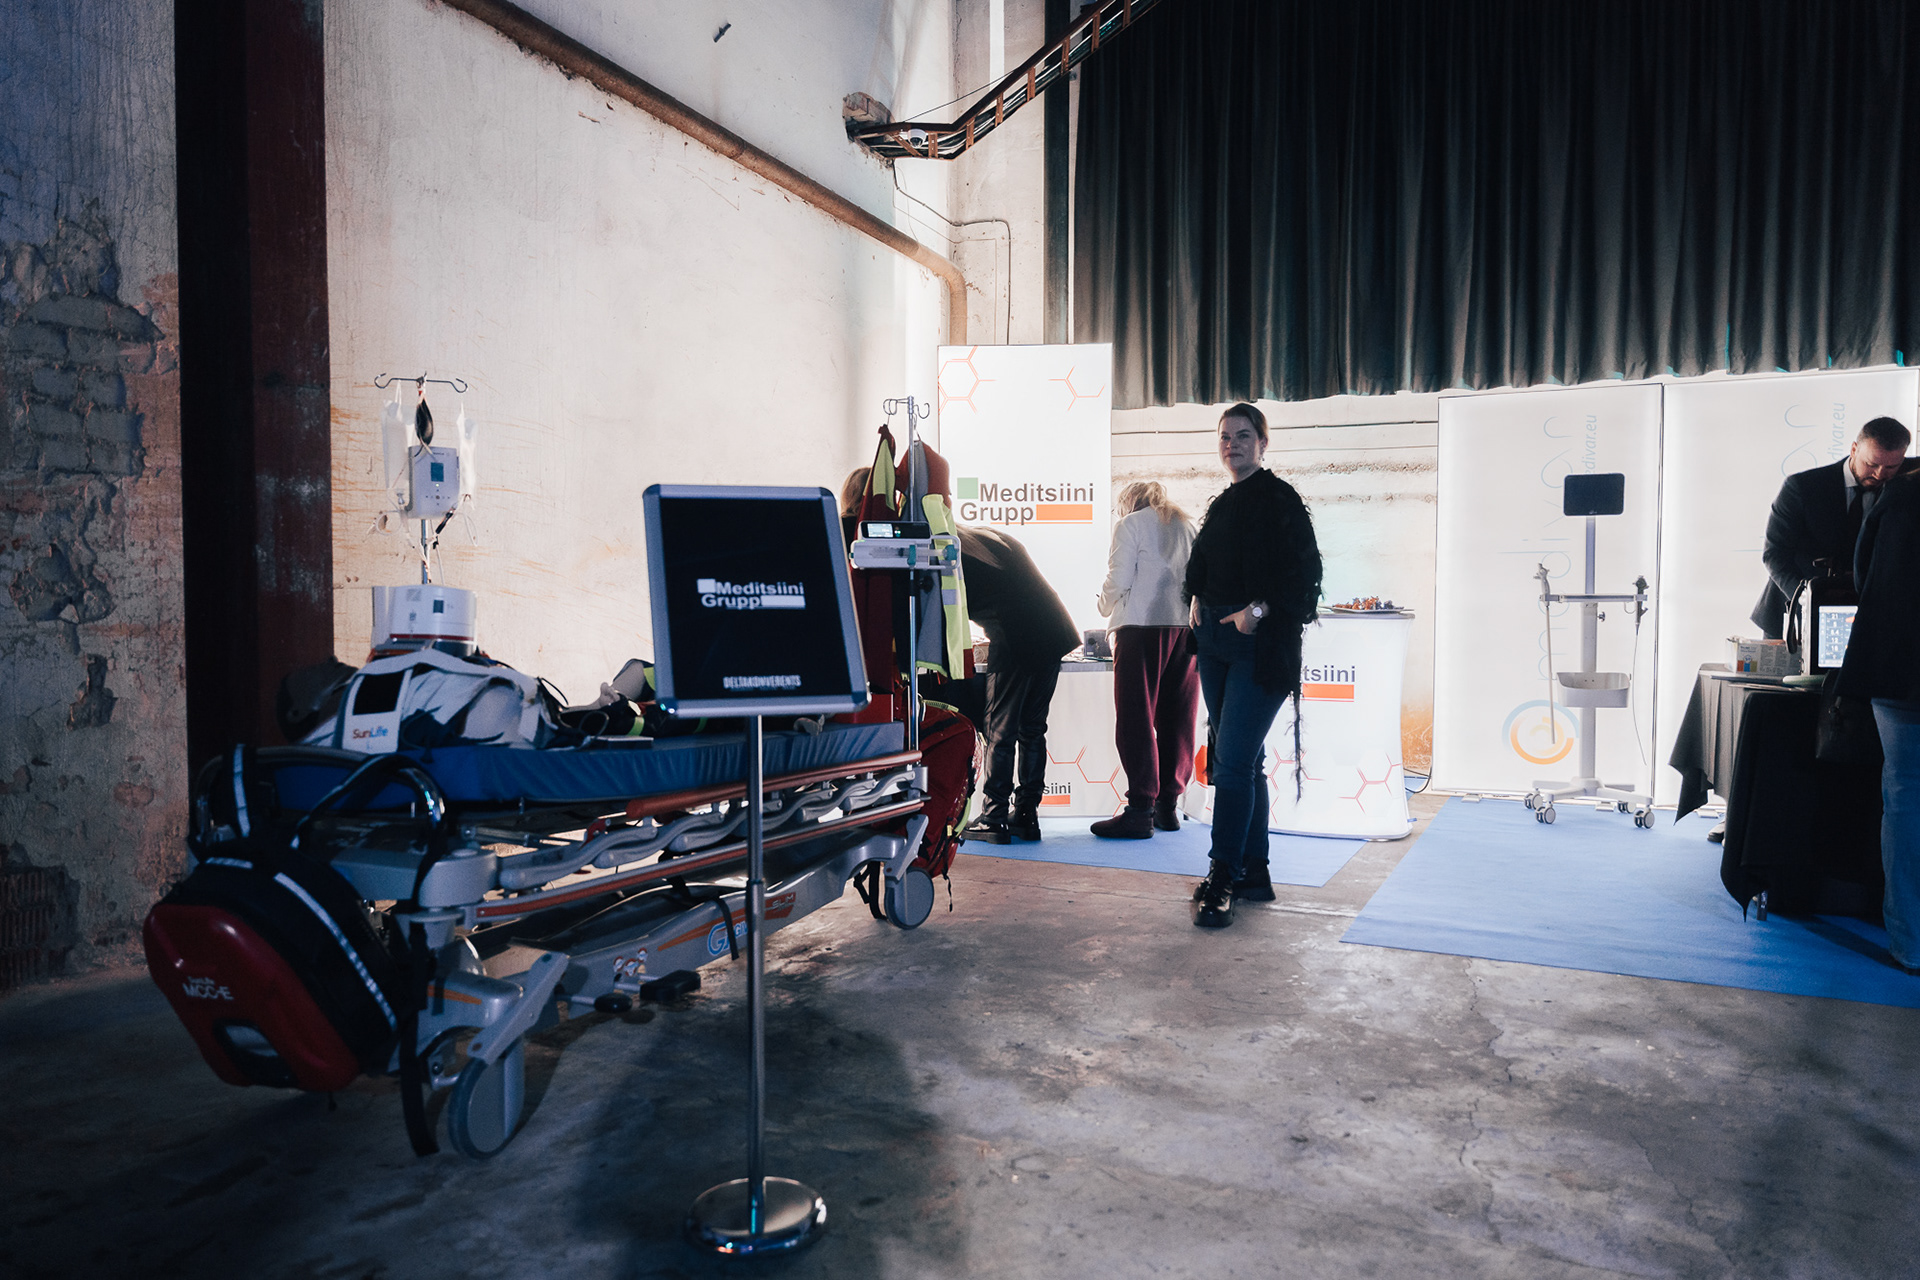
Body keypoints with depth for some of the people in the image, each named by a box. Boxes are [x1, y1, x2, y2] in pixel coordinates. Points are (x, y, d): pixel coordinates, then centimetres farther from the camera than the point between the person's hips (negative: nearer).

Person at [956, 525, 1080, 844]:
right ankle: (1026, 815, 19)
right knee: (1032, 728, 13)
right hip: (1053, 635, 8)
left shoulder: (954, 560, -3)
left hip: (1014, 647, -7)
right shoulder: (998, 537, 20)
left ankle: (994, 820, 7)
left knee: (999, 733, 2)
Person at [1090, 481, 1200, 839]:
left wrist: (1106, 605, 14)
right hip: (1187, 627, 6)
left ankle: (1140, 810, -7)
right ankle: (1168, 805, 13)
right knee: (1177, 719, 8)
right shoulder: (1187, 525, 19)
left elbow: (1119, 580, -5)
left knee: (1136, 719, -4)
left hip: (1143, 625, -6)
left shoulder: (1131, 524, 4)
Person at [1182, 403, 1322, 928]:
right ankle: (1254, 873, 18)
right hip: (1216, 642, 8)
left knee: (1233, 761, -12)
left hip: (1259, 645, -8)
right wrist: (1198, 600, 9)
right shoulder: (1222, 505, 17)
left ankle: (1222, 879, -6)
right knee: (1243, 760, 11)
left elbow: (1302, 571, -13)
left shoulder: (1279, 499, -7)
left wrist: (1257, 610, -19)